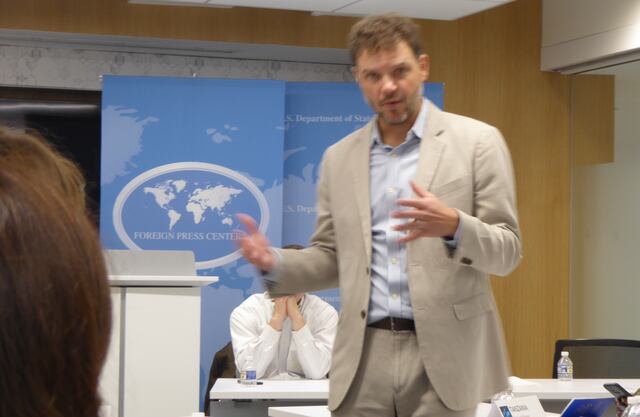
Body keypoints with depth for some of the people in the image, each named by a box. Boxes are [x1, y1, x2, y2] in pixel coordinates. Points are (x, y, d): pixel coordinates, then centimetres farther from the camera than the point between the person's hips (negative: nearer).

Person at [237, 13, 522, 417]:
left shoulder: (477, 141, 1)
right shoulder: (339, 158, 12)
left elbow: (507, 251, -2)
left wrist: (454, 226, -23)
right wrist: (276, 263, -4)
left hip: (441, 354, -3)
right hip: (364, 357, 3)